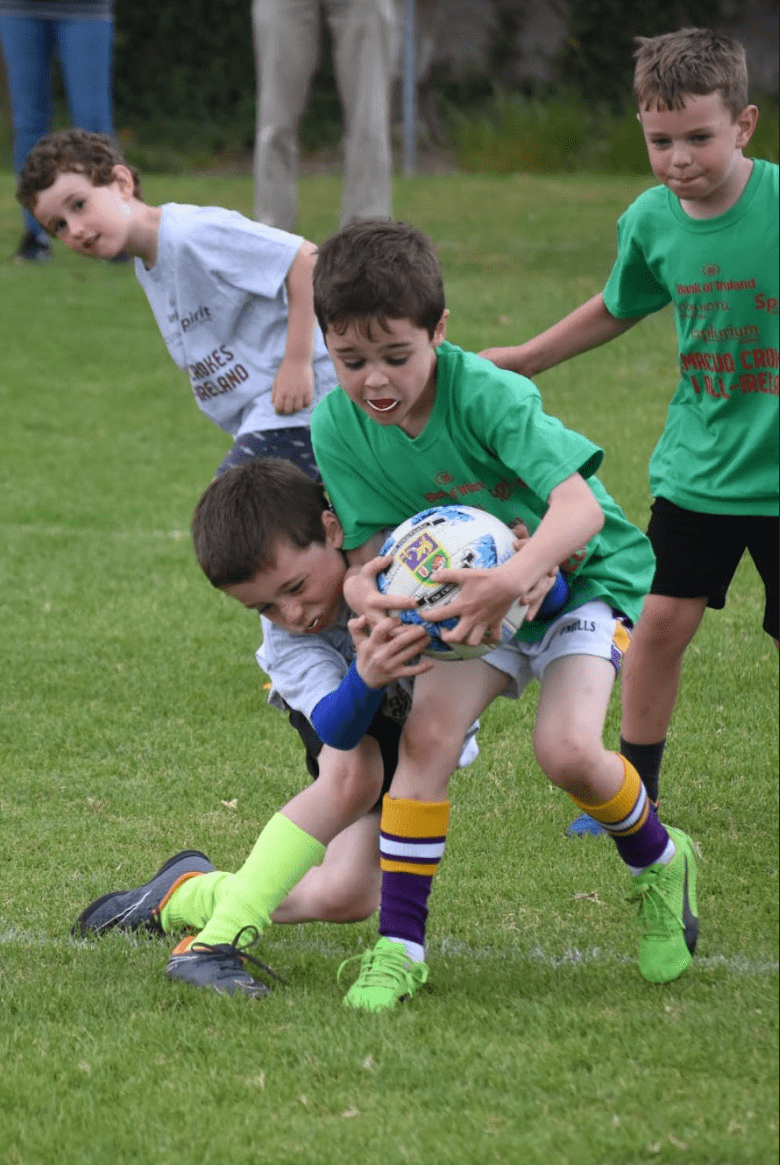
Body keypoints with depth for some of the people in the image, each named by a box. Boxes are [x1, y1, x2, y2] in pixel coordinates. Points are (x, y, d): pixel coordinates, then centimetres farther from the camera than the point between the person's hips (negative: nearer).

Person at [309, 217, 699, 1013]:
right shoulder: (339, 425, -15)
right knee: (427, 729, -18)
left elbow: (580, 506, -39)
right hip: (482, 589, 4)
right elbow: (370, 549, -12)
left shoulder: (485, 395, -31)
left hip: (584, 574, -4)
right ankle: (398, 947, -11)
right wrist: (368, 595, -37)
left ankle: (657, 863, 9)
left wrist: (515, 577, -57)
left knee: (565, 748, -23)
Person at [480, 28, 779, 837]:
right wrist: (524, 359, 25)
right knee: (661, 619, 5)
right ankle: (633, 794, 21)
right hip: (697, 466, 4)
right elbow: (617, 309, 18)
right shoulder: (650, 221, -3)